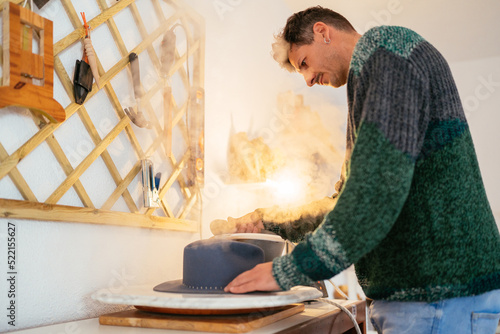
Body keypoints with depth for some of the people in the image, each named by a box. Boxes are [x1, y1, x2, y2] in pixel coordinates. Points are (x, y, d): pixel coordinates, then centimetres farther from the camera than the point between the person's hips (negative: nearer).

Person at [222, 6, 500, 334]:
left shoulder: (387, 50, -10)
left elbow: (379, 187, -24)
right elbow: (352, 198, 26)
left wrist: (289, 270, -18)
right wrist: (269, 223, 20)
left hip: (443, 297, -10)